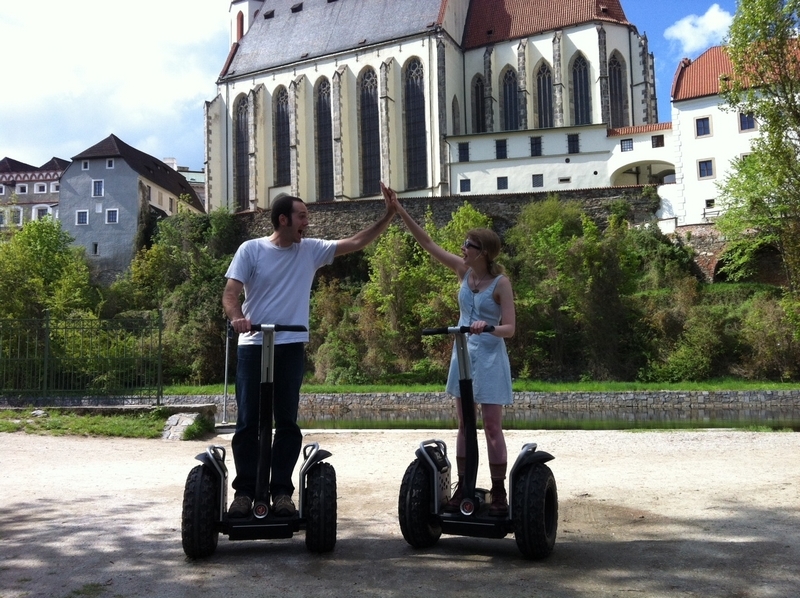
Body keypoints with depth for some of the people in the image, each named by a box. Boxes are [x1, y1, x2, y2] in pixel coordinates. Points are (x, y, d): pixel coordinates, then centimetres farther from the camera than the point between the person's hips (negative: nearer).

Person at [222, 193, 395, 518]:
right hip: (253, 346, -2)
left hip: (291, 347, 2)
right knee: (248, 423, 2)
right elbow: (230, 292, -7)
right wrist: (237, 316, -28)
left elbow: (356, 242, 5)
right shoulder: (251, 249, -1)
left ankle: (281, 491, 12)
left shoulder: (311, 250, 7)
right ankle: (244, 491, 11)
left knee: (287, 423, 4)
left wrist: (389, 215, -3)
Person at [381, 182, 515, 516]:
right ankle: (462, 488, 17)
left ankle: (498, 493, 7)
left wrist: (486, 327, -34)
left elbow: (509, 328, -13)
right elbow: (427, 242, 2)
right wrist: (398, 210, -2)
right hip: (463, 354, 6)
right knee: (464, 425, 9)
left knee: (492, 427, -1)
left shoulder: (500, 283, -13)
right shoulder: (463, 270, 1)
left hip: (490, 357, -6)